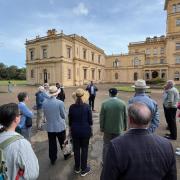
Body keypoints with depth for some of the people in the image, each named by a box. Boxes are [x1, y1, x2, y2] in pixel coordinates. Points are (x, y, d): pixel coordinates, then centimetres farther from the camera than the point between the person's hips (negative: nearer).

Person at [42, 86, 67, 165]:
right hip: (60, 127, -3)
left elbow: (45, 114, 4)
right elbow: (63, 115, -9)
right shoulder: (60, 103, -20)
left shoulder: (44, 102, -8)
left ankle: (52, 159, 32)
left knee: (52, 144, 17)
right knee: (63, 143, 19)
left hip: (49, 127, 3)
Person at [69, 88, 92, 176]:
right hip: (85, 131, -2)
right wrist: (90, 129, 7)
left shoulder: (72, 107, -9)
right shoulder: (87, 107, -15)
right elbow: (90, 120, -8)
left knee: (76, 149, 17)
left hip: (75, 131, 2)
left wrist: (71, 129, 14)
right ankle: (84, 169, 27)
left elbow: (70, 120, 0)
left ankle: (77, 168, 36)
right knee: (84, 149, 13)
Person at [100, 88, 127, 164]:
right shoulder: (122, 103, -10)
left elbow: (102, 117, -8)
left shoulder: (104, 103, -14)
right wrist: (125, 126, 12)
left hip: (107, 128, -1)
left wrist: (101, 127, 4)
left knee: (106, 145, 14)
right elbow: (125, 116, -2)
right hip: (118, 128, 1)